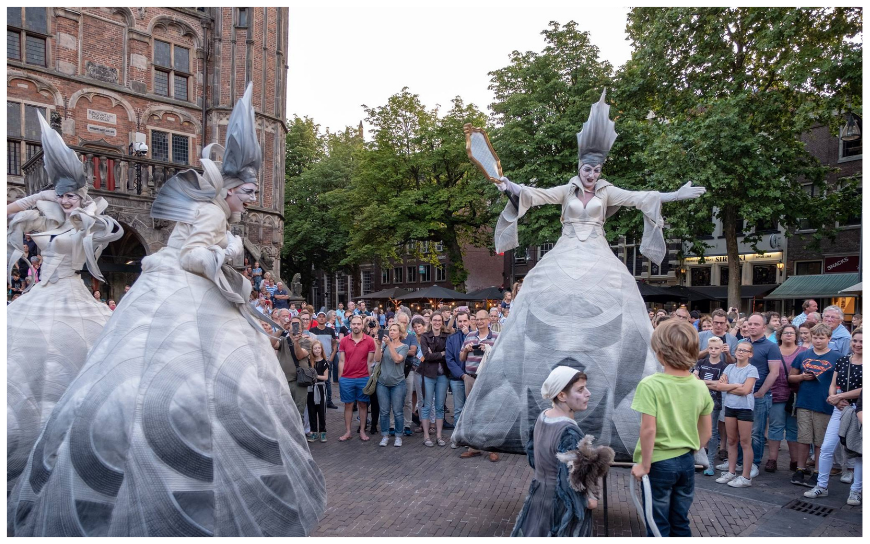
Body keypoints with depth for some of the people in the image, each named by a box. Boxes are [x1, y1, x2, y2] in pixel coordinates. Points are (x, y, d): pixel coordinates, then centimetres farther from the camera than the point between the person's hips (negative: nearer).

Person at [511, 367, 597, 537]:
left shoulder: (543, 417, -4)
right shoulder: (569, 432, -30)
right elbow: (568, 486, -29)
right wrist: (588, 502, -13)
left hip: (539, 497, 8)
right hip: (563, 507, -8)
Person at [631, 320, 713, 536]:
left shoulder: (650, 385, -19)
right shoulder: (700, 386, -1)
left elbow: (648, 429, -23)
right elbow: (706, 432, 6)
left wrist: (645, 464, -13)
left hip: (660, 463, -5)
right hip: (686, 462, 5)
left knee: (659, 526, 9)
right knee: (680, 523, 19)